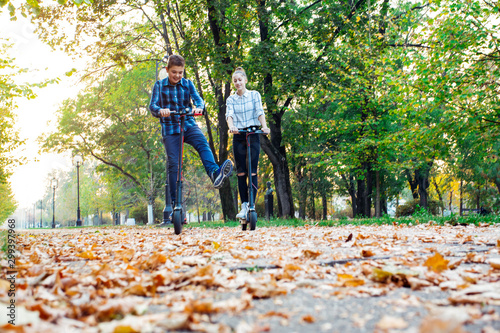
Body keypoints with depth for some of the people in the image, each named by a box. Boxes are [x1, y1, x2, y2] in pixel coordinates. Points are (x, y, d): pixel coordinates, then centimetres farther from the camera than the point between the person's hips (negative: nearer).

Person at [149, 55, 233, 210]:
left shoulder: (188, 84, 9)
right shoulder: (159, 85, 5)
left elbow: (197, 99, -4)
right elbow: (152, 105, -6)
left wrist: (198, 107, -29)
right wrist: (160, 110, -31)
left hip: (189, 125, 1)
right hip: (169, 128, -1)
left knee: (203, 144, -29)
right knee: (173, 164, -5)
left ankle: (215, 174, -52)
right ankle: (175, 201, 4)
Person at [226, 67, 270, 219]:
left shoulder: (254, 95, 5)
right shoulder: (231, 99, 9)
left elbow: (260, 112, -8)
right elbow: (229, 114, -8)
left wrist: (264, 126, -27)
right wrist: (231, 126, -30)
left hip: (253, 134, -2)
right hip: (238, 137, 2)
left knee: (252, 171, -6)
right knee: (241, 172, 1)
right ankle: (244, 205, 6)